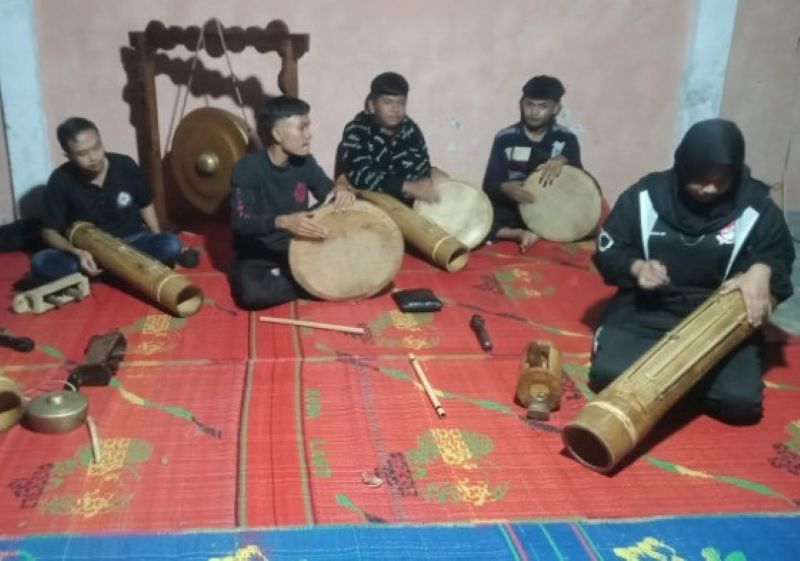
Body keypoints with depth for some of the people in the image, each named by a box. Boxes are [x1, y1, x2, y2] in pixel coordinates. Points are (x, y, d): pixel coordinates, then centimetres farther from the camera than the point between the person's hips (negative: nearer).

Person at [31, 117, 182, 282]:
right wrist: (77, 253, -27)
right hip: (88, 250, -1)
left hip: (130, 241, 1)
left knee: (171, 244, -30)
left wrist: (158, 242, -5)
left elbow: (145, 205, 8)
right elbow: (49, 230, -8)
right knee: (40, 263, -29)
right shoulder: (61, 180, -12)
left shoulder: (125, 165, -8)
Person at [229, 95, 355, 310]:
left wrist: (341, 188, -19)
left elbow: (328, 192, 7)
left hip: (298, 248, 5)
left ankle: (280, 278, -8)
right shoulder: (247, 168, -17)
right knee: (252, 292, -37)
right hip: (257, 255, -4)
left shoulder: (305, 162, -1)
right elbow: (240, 222, -25)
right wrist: (283, 221, -43)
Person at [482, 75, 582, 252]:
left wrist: (563, 161, -27)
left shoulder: (566, 139, 3)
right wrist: (505, 188, -27)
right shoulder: (505, 138, 0)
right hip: (510, 212, -1)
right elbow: (489, 184, -3)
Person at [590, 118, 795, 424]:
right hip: (647, 311, 0)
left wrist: (762, 270, -15)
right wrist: (636, 267, -19)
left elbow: (780, 253, 9)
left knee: (740, 399, -23)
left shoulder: (756, 206, -3)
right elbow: (606, 251, 4)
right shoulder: (646, 195, -4)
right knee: (609, 373, -25)